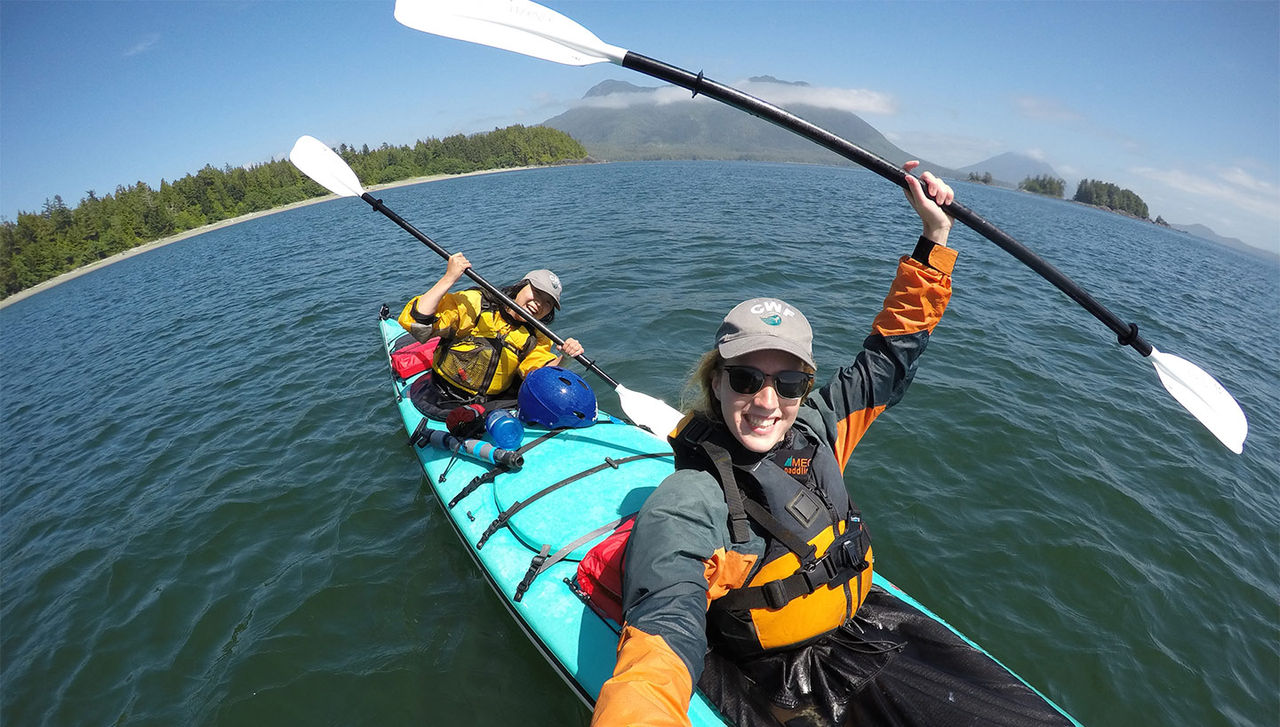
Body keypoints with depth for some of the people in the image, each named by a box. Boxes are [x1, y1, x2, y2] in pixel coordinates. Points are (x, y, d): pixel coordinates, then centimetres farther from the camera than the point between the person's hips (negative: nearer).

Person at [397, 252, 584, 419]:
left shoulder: (535, 339, 5)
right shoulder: (473, 303, -9)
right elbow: (416, 323, -18)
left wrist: (562, 357, -30)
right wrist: (449, 278, -23)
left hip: (493, 403, 3)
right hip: (442, 402, -2)